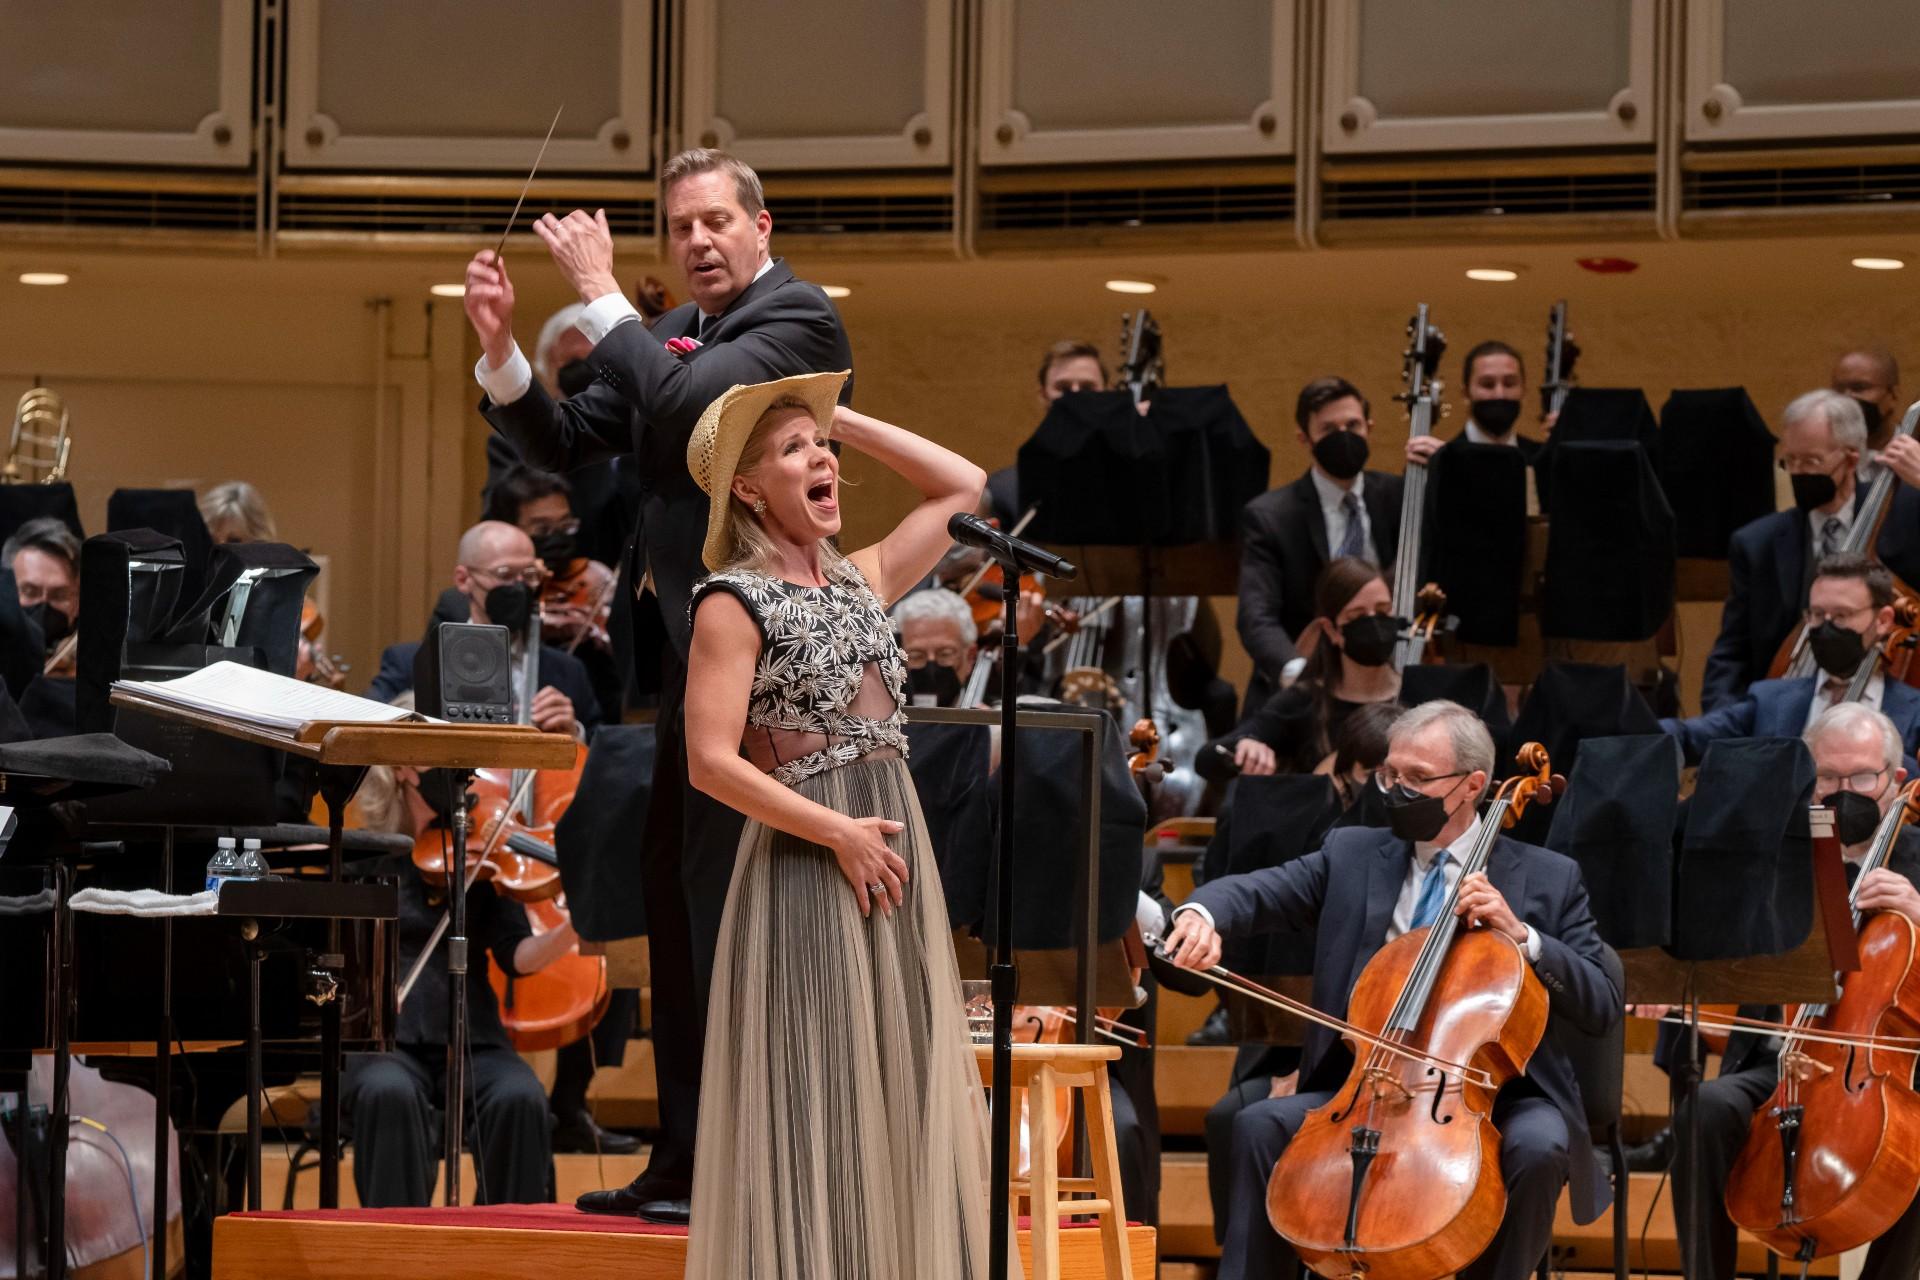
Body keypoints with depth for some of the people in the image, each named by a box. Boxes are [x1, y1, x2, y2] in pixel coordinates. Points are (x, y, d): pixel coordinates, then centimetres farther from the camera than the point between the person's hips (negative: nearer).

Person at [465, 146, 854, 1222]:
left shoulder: (799, 317, -8)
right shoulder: (676, 334, 17)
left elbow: (689, 401, -23)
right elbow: (567, 445, 14)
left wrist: (602, 296, -15)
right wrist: (501, 350, 0)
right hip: (691, 659, 9)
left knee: (728, 906, -9)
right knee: (679, 914, 12)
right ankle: (685, 1161, 18)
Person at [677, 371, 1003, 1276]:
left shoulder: (861, 581, 13)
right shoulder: (733, 603, -7)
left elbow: (962, 487, 21)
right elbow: (711, 762, -14)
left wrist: (843, 419, 13)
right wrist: (839, 833, -15)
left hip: (897, 860, 7)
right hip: (809, 862, -7)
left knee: (902, 1093, 7)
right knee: (816, 1097, -6)